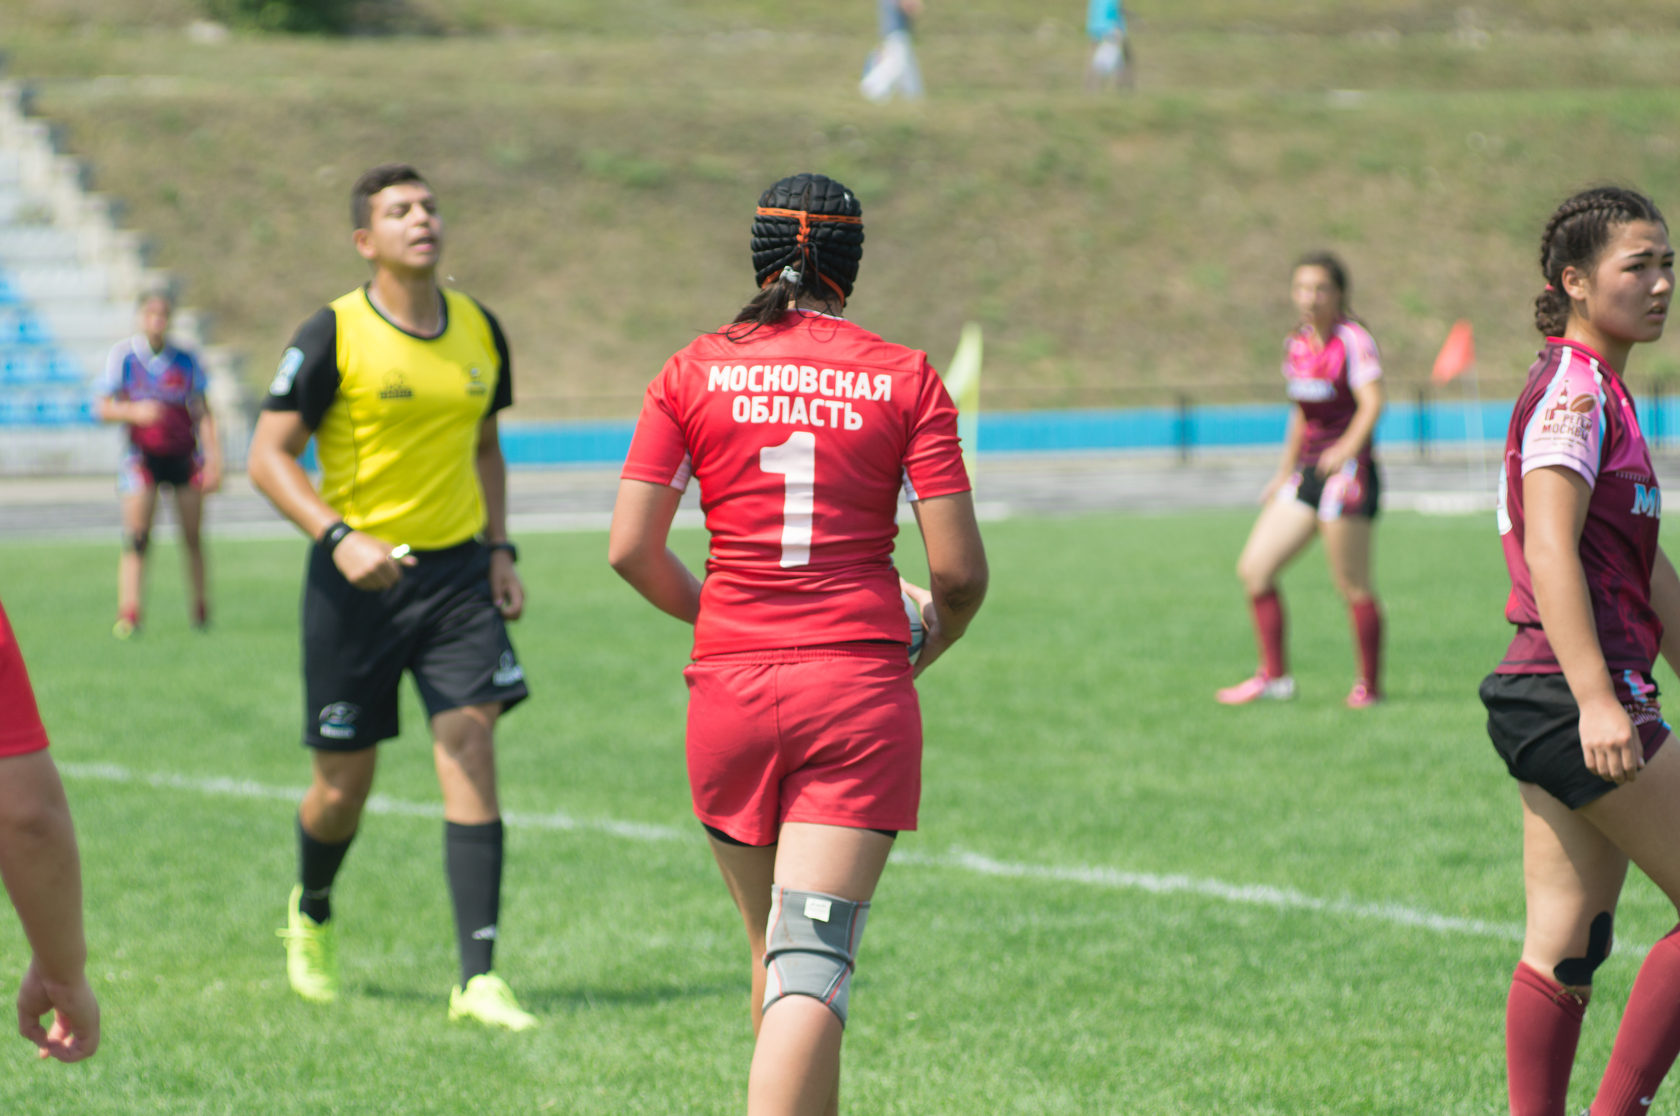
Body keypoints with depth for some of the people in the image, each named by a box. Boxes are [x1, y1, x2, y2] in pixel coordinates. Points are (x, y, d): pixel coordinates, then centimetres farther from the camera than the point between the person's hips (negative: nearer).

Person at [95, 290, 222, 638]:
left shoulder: (186, 360, 2)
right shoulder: (122, 355, -1)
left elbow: (203, 414, 6)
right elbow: (104, 409, -1)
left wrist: (213, 459, -1)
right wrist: (134, 412, -21)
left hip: (184, 455, 1)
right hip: (143, 455, -1)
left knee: (193, 537, 3)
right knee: (136, 536, -12)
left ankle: (201, 609, 15)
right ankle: (128, 613, -13)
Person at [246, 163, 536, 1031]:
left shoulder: (479, 331, 6)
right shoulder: (333, 336, -9)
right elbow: (269, 455, -9)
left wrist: (500, 549, 8)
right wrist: (339, 537, -22)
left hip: (457, 571, 3)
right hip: (357, 578, -3)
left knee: (471, 745, -13)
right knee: (345, 784, 5)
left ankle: (478, 977, -14)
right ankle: (311, 915, 39)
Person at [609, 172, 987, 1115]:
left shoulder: (695, 373, 4)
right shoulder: (907, 380, 1)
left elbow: (632, 550, -1)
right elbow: (960, 571, -3)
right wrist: (927, 643, 18)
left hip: (731, 686, 2)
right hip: (860, 688, -2)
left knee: (779, 955, 18)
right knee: (813, 962, -9)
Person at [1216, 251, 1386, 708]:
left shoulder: (1353, 340, -10)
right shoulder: (1296, 345, 13)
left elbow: (1372, 402, -23)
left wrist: (1347, 448, -37)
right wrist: (1284, 472, 27)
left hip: (1348, 471, -8)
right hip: (1307, 473, 8)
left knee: (1352, 585, -5)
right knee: (1253, 568, 2)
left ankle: (1370, 684, 8)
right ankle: (1274, 675, 10)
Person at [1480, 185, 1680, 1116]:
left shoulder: (1601, 393, 19)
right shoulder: (1574, 391, -12)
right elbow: (1550, 551, -22)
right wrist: (1595, 698, -29)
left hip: (1554, 705, 10)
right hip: (1574, 699, -10)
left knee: (1563, 949, 6)